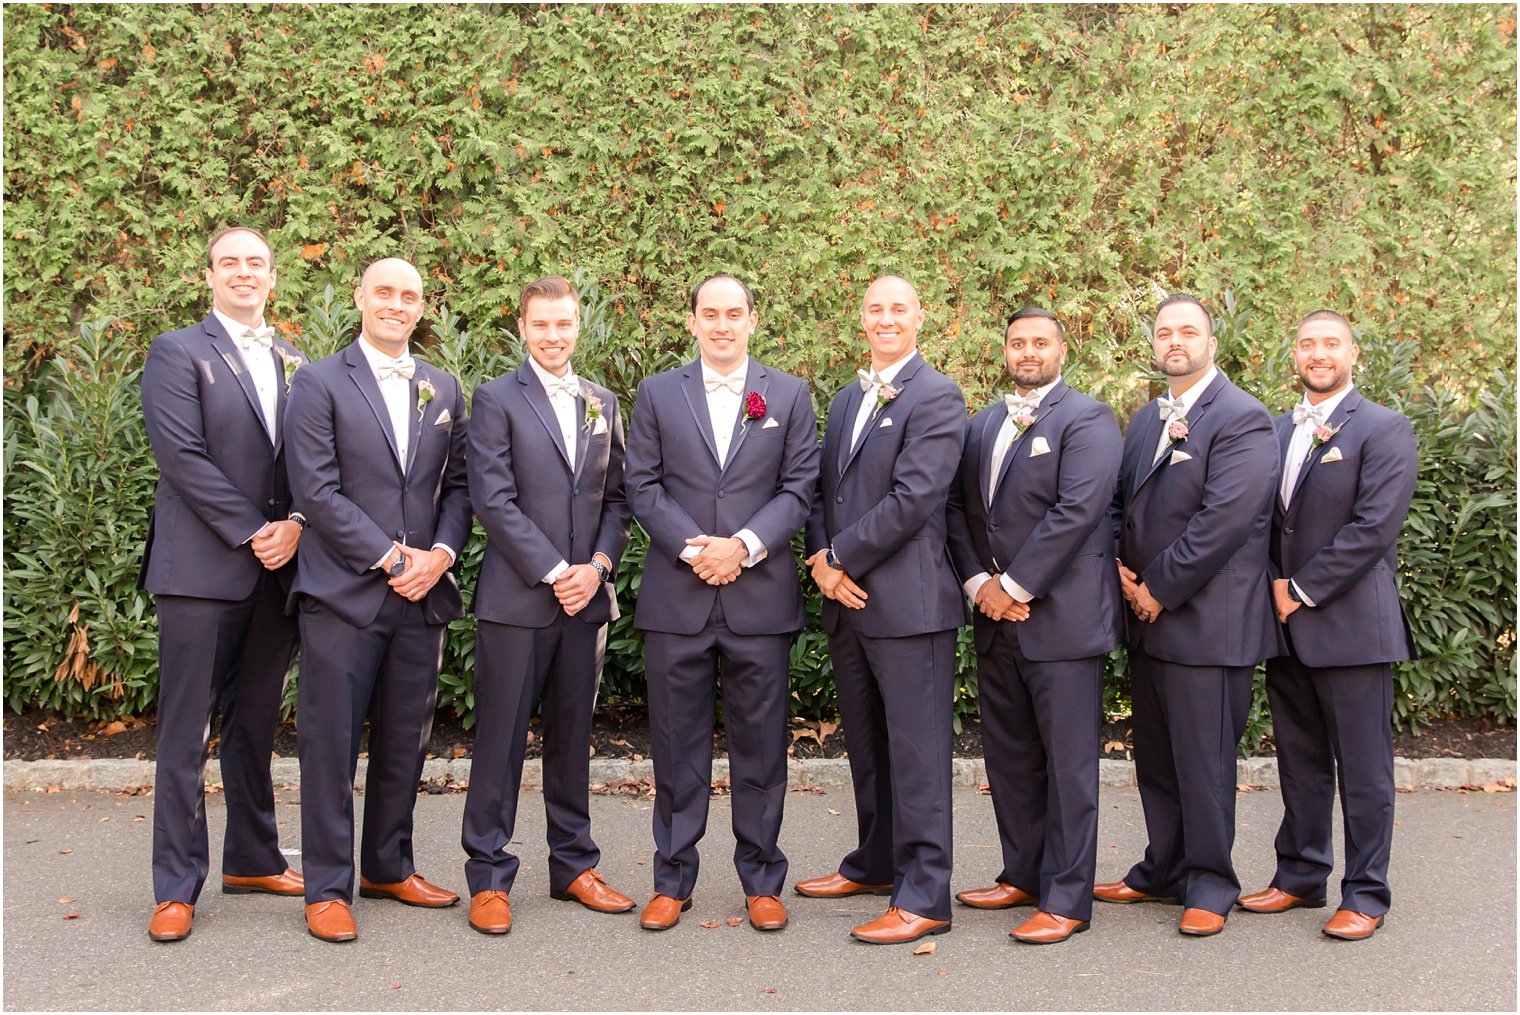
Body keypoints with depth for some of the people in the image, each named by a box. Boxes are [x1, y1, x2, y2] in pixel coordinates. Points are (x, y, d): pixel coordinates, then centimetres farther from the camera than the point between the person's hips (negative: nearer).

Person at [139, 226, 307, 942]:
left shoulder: (295, 364, 15)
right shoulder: (177, 352, 1)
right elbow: (182, 455, -10)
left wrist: (294, 526, -7)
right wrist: (253, 532, -13)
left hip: (276, 570, 5)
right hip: (201, 568, -5)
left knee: (255, 724, 13)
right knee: (186, 730, 0)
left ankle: (252, 858, 25)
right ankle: (176, 888, 8)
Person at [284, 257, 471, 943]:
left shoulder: (443, 390, 14)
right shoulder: (319, 382, -1)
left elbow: (459, 483, 12)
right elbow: (315, 491, -9)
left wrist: (439, 553, -5)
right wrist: (390, 558, -13)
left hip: (422, 596, 5)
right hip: (343, 593, -4)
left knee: (405, 740, 12)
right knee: (330, 742, 0)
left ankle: (389, 868, 26)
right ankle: (327, 888, 11)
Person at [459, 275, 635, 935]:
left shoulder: (602, 403, 14)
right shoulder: (496, 399, -2)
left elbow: (617, 497, 12)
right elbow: (493, 500, -10)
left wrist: (597, 566, -4)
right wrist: (554, 571, -13)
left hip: (584, 595, 5)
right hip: (516, 598, -4)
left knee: (572, 735, 13)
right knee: (500, 739, 1)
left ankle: (573, 865, 24)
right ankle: (489, 879, 11)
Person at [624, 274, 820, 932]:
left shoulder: (789, 395, 10)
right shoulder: (658, 393, 10)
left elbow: (800, 487, 2)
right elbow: (642, 485, 3)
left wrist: (745, 545, -12)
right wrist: (692, 548, -11)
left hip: (761, 598, 0)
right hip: (676, 598, 0)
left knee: (760, 746, 5)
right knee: (677, 745, 6)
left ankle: (762, 882, 18)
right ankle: (672, 881, 18)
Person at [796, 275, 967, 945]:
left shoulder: (937, 398, -8)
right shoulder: (847, 399, 18)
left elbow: (912, 498, -17)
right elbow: (826, 489, 16)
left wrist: (841, 558, -13)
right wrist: (821, 559, -2)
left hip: (908, 600, -8)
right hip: (846, 600, 8)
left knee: (916, 750, -3)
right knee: (865, 744, 18)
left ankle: (924, 897, 4)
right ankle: (876, 863, 33)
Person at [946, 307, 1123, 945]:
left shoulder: (1086, 419, -5)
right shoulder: (981, 426, 17)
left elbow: (1076, 512, -15)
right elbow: (958, 508, 12)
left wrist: (1014, 587, -14)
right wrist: (979, 582, -3)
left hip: (1062, 617, -7)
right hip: (995, 616, 7)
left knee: (1069, 765, -1)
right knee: (1008, 758, 13)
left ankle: (1066, 900, 6)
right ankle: (1023, 875, 26)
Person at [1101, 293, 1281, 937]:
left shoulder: (1242, 419, -10)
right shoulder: (1145, 420, 16)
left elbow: (1224, 518, -19)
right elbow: (1120, 501, 20)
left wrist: (1160, 588, -15)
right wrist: (1121, 565, 1)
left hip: (1207, 622, -8)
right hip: (1147, 618, 8)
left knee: (1203, 759, 0)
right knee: (1154, 757, 15)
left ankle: (1209, 884, 14)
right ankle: (1163, 870, 28)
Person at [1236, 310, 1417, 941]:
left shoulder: (1383, 429, -6)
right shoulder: (1275, 431, 13)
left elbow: (1373, 527, -14)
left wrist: (1302, 591, -14)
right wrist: (1274, 588, -1)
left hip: (1350, 623, -6)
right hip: (1287, 625, 6)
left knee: (1362, 767, 2)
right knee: (1299, 762, 14)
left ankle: (1365, 895, 12)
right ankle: (1300, 877, 26)